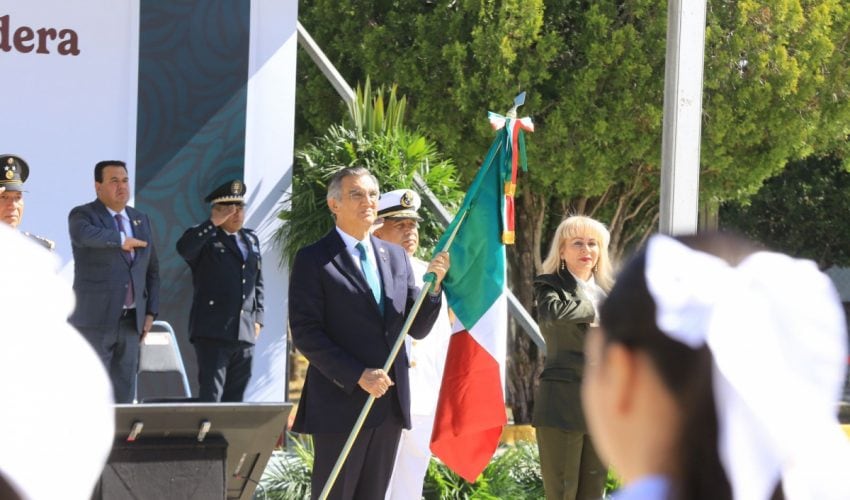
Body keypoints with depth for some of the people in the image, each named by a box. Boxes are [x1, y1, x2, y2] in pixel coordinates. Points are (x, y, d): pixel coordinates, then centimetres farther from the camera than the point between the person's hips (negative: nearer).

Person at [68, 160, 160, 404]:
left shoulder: (141, 220, 16)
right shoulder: (82, 216, -2)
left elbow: (152, 270, 19)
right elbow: (85, 234, -28)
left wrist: (150, 311, 10)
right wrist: (122, 240, -17)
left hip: (131, 320, 6)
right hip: (95, 320, -6)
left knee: (124, 393, 6)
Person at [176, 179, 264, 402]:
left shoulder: (251, 239, 19)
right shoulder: (205, 238, 0)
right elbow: (183, 248, -24)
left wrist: (258, 317, 15)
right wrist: (213, 224, -23)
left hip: (245, 334, 6)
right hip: (213, 332, -6)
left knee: (235, 399, 7)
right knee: (210, 396, -9)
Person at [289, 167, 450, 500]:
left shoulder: (395, 257, 14)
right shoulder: (313, 259, -4)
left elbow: (417, 329, 13)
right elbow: (305, 333, -12)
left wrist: (433, 285, -6)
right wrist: (359, 376, -19)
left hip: (389, 404, 6)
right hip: (341, 402, -6)